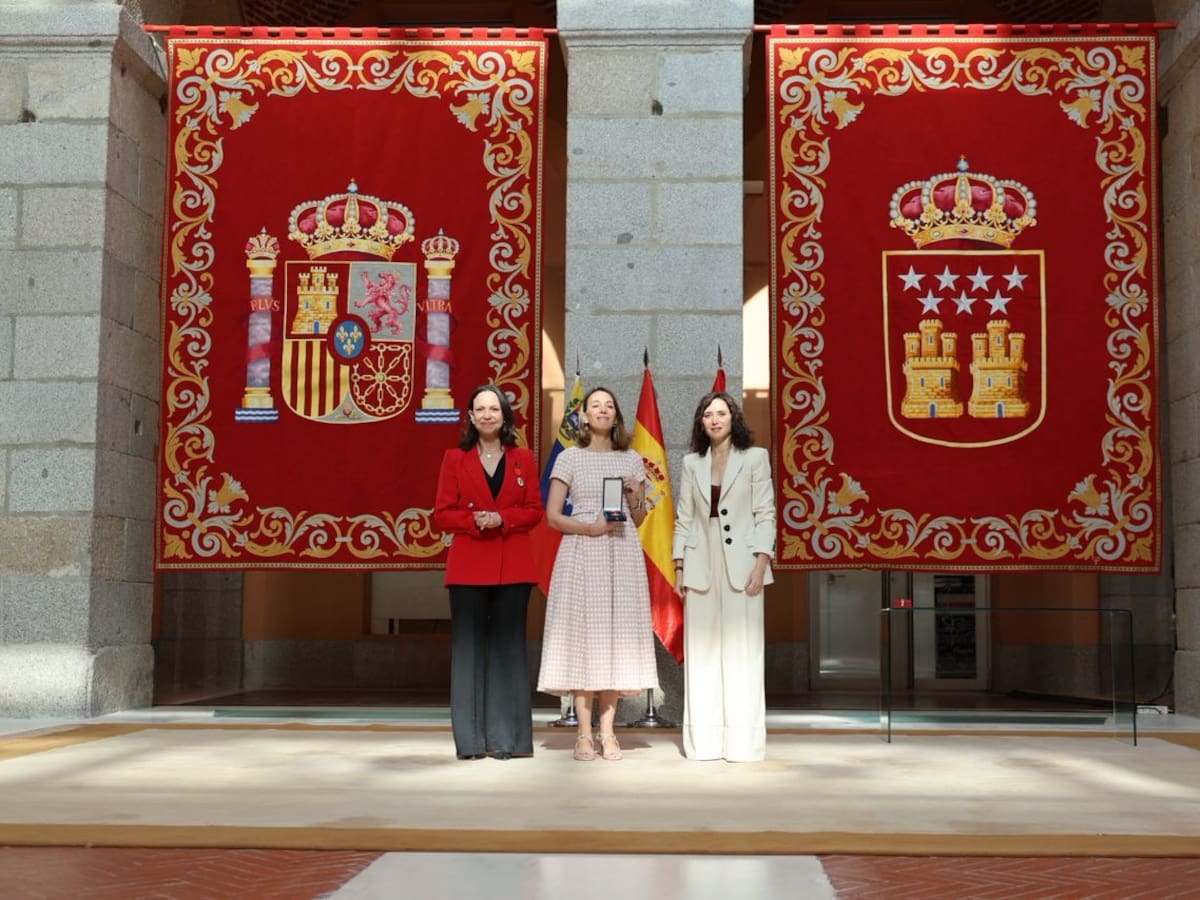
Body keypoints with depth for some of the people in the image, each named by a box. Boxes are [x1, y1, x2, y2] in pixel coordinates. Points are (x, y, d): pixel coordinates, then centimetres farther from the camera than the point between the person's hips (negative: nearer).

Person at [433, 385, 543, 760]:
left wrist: (502, 518, -12)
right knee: (469, 646, 0)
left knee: (508, 646, 2)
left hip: (513, 566, 1)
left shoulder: (523, 459, 9)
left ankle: (506, 738, 9)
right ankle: (471, 740, 7)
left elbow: (534, 510, 5)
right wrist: (474, 521, -15)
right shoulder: (455, 458, 6)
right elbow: (442, 514, 3)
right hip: (468, 565, -1)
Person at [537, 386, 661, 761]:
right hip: (581, 552, -2)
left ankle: (608, 731, 4)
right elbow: (552, 516, 2)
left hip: (622, 554, 2)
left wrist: (635, 497, -4)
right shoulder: (569, 458, 6)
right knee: (582, 634, -5)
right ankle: (584, 734, -1)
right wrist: (589, 528, -13)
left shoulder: (632, 460, 14)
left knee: (616, 635, -1)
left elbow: (639, 520, 16)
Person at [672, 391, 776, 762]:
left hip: (740, 565, -3)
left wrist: (760, 564, -10)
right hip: (701, 567, 3)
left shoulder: (755, 458, 4)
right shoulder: (692, 463, 12)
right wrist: (679, 569, 5)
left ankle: (743, 741, 3)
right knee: (701, 652, 3)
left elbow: (765, 515, -1)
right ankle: (705, 741, 8)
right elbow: (683, 519, 11)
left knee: (742, 652, -2)